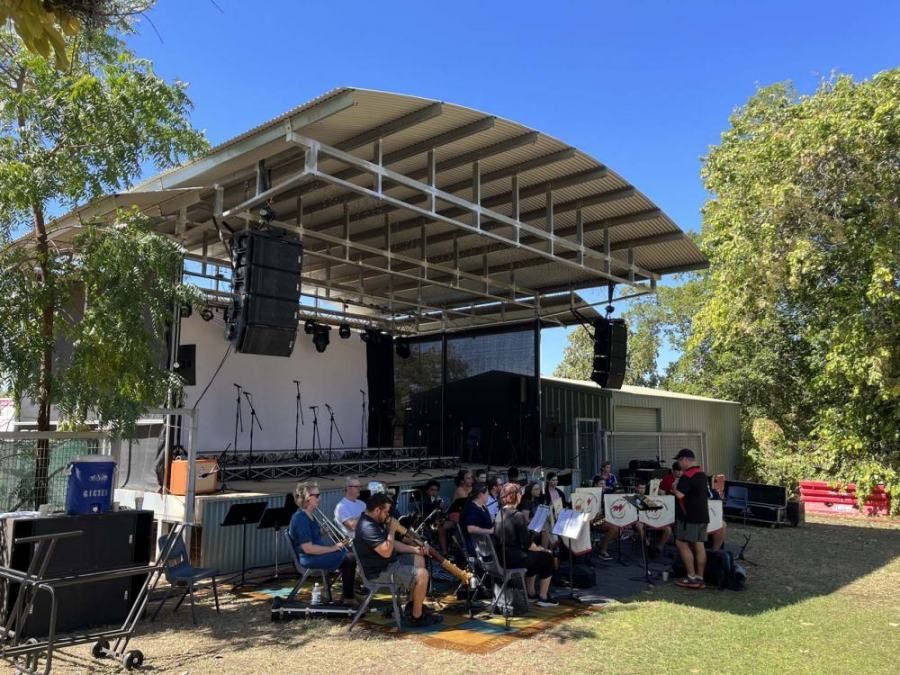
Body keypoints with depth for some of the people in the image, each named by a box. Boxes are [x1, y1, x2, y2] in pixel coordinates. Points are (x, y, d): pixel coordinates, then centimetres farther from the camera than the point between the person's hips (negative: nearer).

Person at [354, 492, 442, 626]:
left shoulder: (375, 522, 9)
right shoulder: (367, 527, -26)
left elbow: (392, 544, 14)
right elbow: (386, 552, -30)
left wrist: (415, 549, 4)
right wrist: (392, 530, -19)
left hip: (387, 563, 11)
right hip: (380, 572, -11)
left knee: (419, 559, 21)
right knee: (422, 574, -20)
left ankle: (414, 604, 22)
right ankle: (417, 617, -7)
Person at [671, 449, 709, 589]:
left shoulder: (686, 476, -17)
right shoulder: (702, 474, 13)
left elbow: (680, 494, -28)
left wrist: (673, 488, -8)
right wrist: (677, 489, 18)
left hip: (689, 516, -9)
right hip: (702, 515, 9)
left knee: (682, 543, -2)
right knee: (699, 546, 8)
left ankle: (692, 578, -3)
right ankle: (700, 578, 11)